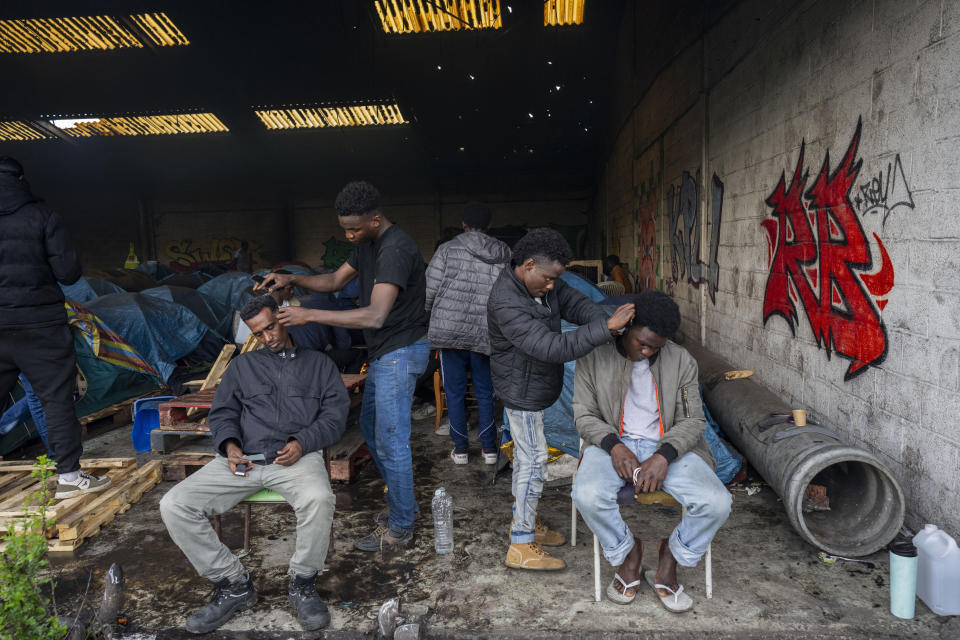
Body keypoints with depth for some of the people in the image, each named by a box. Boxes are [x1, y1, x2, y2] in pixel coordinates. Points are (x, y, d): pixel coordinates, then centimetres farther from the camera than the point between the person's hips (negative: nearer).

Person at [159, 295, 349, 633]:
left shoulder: (319, 363, 20)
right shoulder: (243, 365, 27)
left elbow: (336, 413, 8)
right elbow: (222, 412, 21)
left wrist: (302, 442, -10)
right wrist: (230, 444, -2)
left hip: (297, 455, -3)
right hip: (243, 458, 3)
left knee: (319, 498, -38)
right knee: (173, 505, -18)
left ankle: (302, 583, -10)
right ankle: (233, 584, -4)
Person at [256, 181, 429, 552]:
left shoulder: (395, 250, -25)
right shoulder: (367, 244, 9)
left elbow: (375, 316, -33)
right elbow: (336, 281, 18)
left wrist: (309, 316, -30)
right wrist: (291, 280, 1)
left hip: (400, 353, -11)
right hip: (384, 353, 11)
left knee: (390, 441, -3)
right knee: (370, 426, 20)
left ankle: (400, 527, 13)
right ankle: (403, 504, 34)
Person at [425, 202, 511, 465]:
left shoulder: (448, 249, -3)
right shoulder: (504, 255, 5)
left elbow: (430, 289, -5)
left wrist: (430, 313, 14)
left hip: (450, 330, -2)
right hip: (485, 334, 2)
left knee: (455, 391, 9)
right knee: (485, 391, 14)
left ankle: (460, 449, 16)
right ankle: (489, 448, 17)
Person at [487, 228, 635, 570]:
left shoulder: (544, 283, -3)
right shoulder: (506, 303, -32)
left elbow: (577, 304, -4)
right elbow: (551, 347, -39)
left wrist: (607, 320, -25)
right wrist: (606, 328, -42)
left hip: (531, 388, 10)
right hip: (522, 391, -10)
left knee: (525, 454, 20)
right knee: (533, 461, -4)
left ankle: (522, 521, 37)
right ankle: (521, 547, 8)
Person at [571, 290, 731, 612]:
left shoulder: (681, 360, 0)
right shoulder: (594, 356, -3)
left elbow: (693, 420, -1)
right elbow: (584, 416, -1)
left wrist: (663, 457, -20)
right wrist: (615, 446, -21)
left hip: (668, 447, 1)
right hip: (614, 444, -1)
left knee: (717, 503, -24)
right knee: (588, 495, -33)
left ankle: (669, 560, 5)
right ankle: (628, 551, 0)